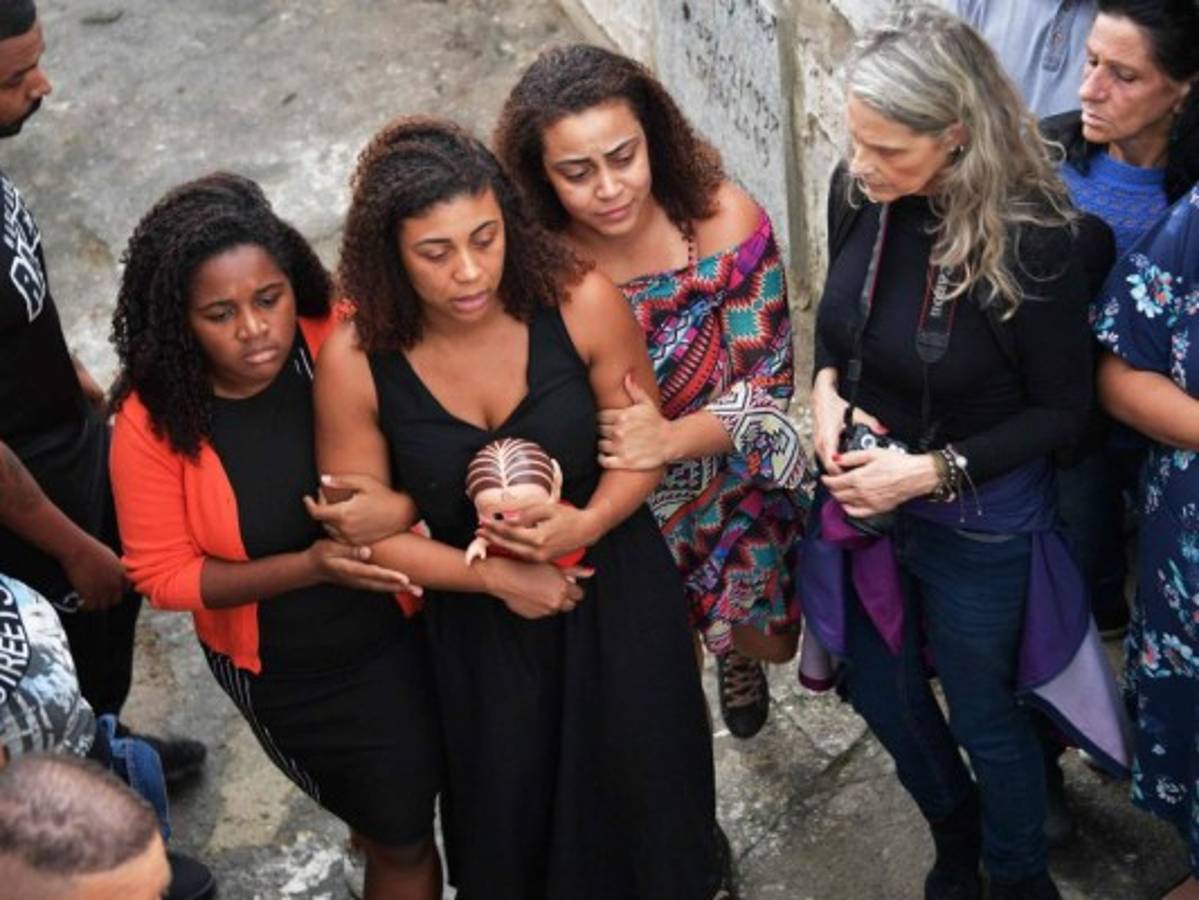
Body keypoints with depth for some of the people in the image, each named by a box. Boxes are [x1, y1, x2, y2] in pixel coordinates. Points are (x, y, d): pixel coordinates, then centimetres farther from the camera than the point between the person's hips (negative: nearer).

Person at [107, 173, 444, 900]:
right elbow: (163, 573, -16)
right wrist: (307, 567, -28)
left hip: (394, 637, 1)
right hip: (278, 674, -1)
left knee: (405, 827, 23)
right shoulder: (155, 419, -23)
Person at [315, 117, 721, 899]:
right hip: (482, 624, 0)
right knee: (512, 815, 18)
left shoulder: (581, 304, -22)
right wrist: (495, 577, -19)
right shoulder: (356, 364, -21)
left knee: (643, 786, 19)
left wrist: (589, 522, -26)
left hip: (616, 591, 0)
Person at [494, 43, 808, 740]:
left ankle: (735, 649, 60)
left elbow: (768, 380, -20)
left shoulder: (722, 221, -26)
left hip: (734, 489, 1)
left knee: (770, 643, 22)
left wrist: (672, 439, -38)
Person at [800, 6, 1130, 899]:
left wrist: (932, 471, -23)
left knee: (983, 716, 16)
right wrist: (827, 390, -12)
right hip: (860, 497, 5)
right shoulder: (857, 192, -14)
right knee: (879, 689, 24)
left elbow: (1062, 408, -16)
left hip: (978, 520, -5)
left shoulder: (1031, 237, -28)